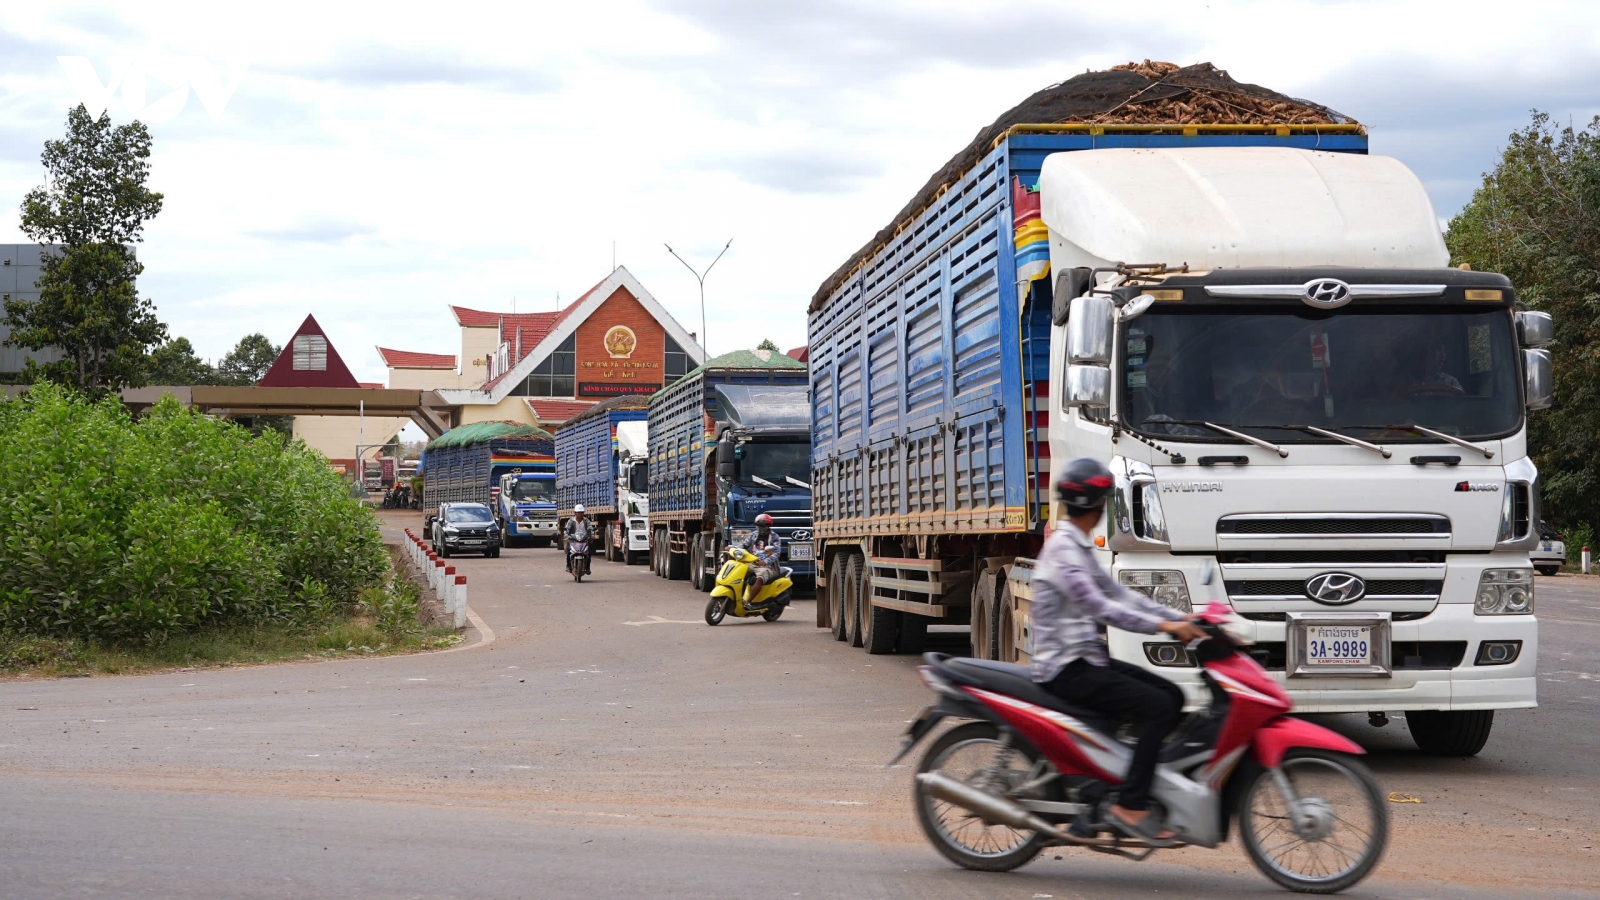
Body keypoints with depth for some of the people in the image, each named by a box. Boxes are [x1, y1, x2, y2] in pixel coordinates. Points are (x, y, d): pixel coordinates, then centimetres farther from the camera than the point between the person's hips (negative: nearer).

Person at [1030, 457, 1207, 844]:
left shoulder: (1080, 547, 16)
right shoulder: (1062, 548, -16)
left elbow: (1117, 593, 15)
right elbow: (1098, 607, -24)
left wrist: (1181, 618, 6)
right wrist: (1163, 626, -26)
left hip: (1085, 658, 10)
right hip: (1065, 668, -10)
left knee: (1172, 696, 5)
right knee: (1158, 706, -20)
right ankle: (1130, 804, -21)